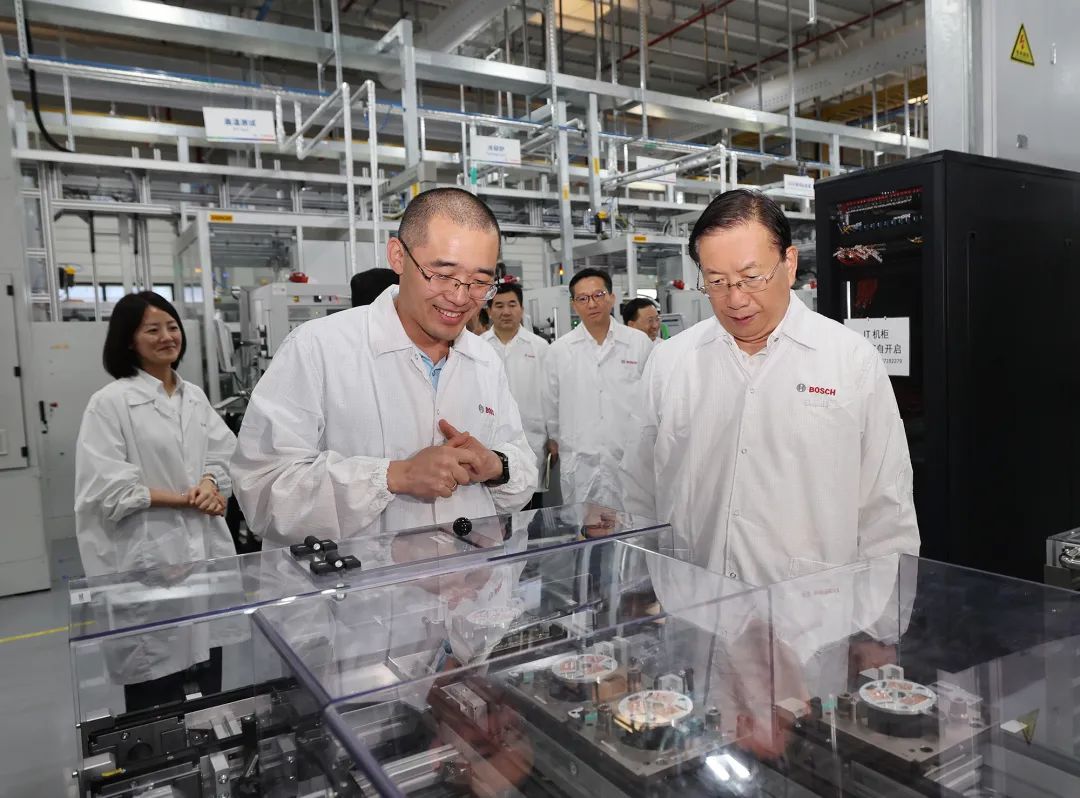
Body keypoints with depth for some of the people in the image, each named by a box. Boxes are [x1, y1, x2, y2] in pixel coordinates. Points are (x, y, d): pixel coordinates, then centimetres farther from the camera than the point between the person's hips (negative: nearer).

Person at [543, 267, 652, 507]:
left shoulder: (640, 343, 1)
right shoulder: (559, 350, 3)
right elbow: (551, 404, 13)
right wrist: (555, 440, 20)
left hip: (631, 461, 0)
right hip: (579, 462, 0)